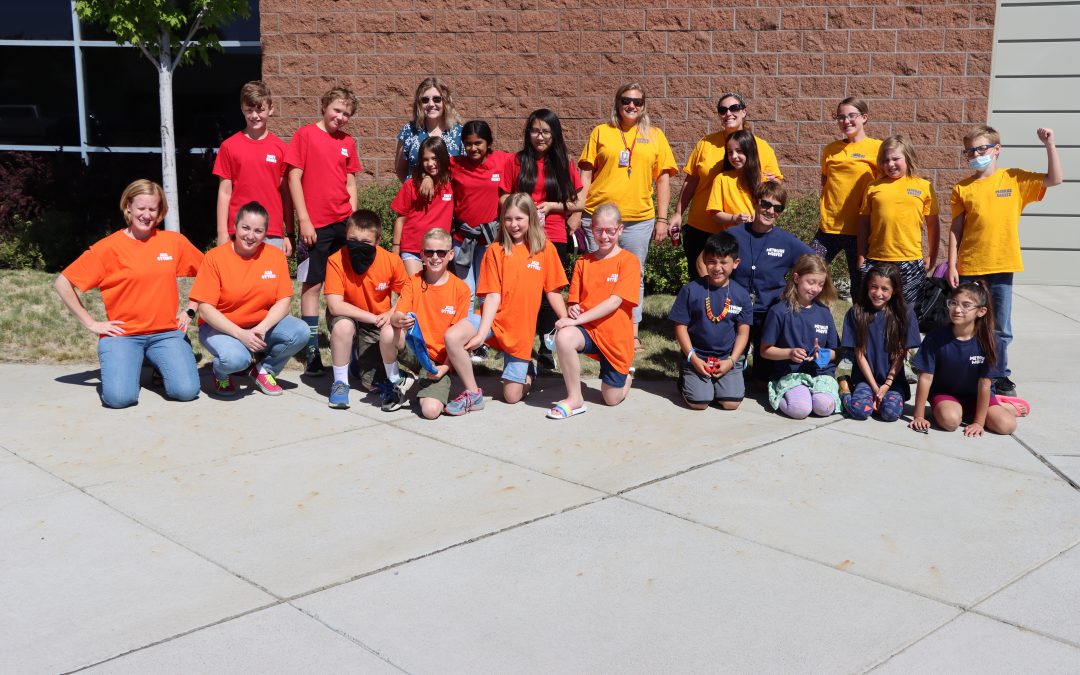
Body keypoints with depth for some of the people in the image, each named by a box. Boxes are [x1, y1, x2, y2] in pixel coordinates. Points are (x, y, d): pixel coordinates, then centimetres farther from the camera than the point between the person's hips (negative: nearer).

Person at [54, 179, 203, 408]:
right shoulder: (108, 247, -2)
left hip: (166, 333, 2)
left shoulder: (174, 241, 4)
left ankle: (158, 366, 13)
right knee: (119, 397, -24)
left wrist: (191, 310, 8)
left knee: (186, 390, -21)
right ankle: (129, 365, 11)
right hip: (122, 334, -2)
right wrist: (91, 323, -3)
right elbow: (63, 284, 0)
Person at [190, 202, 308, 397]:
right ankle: (221, 373, 5)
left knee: (300, 332, -24)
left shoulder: (275, 255, -4)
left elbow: (284, 301, -6)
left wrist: (261, 329, -24)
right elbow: (205, 308, -16)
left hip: (263, 324, 4)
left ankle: (263, 369, 4)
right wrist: (241, 334, -27)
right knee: (235, 358, -36)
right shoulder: (215, 257, -13)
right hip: (220, 327, -3)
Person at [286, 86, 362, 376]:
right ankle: (312, 351, 5)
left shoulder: (348, 142, 12)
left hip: (344, 223, 4)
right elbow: (294, 178, -4)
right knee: (313, 285, 0)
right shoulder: (305, 135, -1)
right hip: (316, 224, -4)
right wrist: (304, 220, -9)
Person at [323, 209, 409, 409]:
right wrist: (374, 317, -30)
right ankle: (340, 383, -15)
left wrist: (391, 314, -23)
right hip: (348, 317, -1)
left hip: (379, 323, 1)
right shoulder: (336, 261, -24)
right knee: (343, 326, -38)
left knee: (374, 384, -9)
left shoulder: (391, 261, -19)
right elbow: (335, 306, -30)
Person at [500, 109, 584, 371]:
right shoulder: (517, 162, 6)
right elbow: (503, 199, 8)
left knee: (548, 295, 1)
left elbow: (579, 203, 7)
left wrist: (551, 206, -7)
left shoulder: (564, 163, 7)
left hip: (554, 239, 0)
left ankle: (546, 351, 12)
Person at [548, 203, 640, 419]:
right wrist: (572, 310, -17)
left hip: (616, 336, -3)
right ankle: (575, 399, -17)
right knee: (563, 337, -33)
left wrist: (578, 319, -25)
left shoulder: (629, 261, -9)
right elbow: (574, 302, 8)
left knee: (612, 399, 5)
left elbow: (614, 302, -18)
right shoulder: (583, 262, 5)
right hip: (588, 329, 3)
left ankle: (626, 374, 42)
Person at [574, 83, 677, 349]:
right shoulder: (601, 132, 7)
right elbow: (586, 174, 5)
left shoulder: (654, 136, 9)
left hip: (639, 219, 1)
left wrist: (662, 219, 2)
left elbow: (663, 179, 8)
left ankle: (633, 334, 16)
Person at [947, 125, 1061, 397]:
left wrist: (1049, 145, -8)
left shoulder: (1015, 179, 4)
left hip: (1002, 267, 0)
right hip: (969, 269, 0)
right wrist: (952, 266, -2)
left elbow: (1054, 179, -1)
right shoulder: (962, 188, 3)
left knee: (1001, 329, 8)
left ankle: (1000, 376, 20)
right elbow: (955, 229, 3)